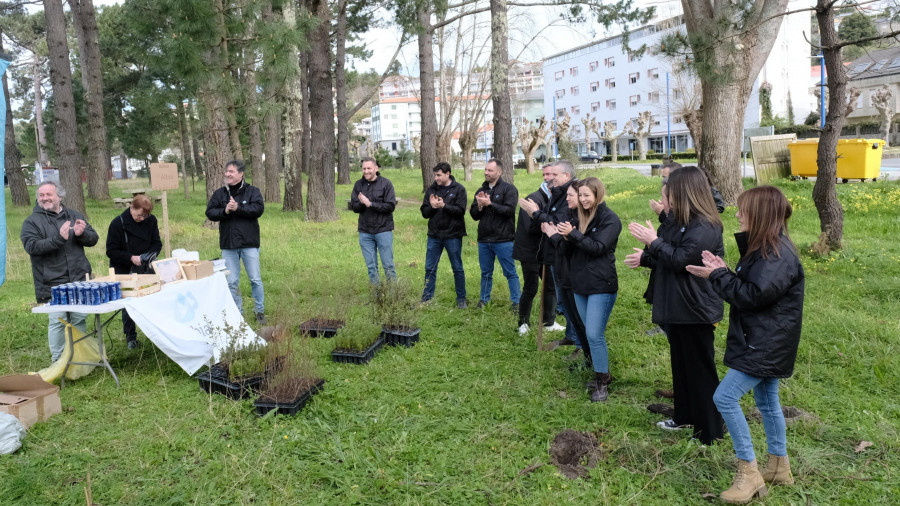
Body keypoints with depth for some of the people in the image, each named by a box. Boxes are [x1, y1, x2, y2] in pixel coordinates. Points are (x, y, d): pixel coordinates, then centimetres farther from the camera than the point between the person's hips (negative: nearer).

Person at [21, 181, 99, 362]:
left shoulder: (74, 216, 11)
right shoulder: (32, 222, 0)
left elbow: (93, 239, 10)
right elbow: (31, 246, -14)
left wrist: (82, 234, -12)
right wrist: (59, 238, -24)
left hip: (79, 279, 4)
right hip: (53, 284, -3)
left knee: (80, 319, 10)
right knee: (57, 321, -2)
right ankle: (58, 360, 10)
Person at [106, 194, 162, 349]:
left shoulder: (151, 221, -2)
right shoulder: (118, 223, -11)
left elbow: (157, 243, 7)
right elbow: (111, 251, -10)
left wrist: (151, 254, -14)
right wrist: (131, 258, -22)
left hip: (146, 269, 3)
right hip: (124, 272, -2)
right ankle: (130, 337, 15)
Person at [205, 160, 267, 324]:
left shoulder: (252, 191, -1)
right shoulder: (219, 194, 8)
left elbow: (259, 208, -15)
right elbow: (210, 212, 1)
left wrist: (238, 208, -22)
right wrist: (225, 211, -17)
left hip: (249, 244, -3)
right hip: (228, 245, 3)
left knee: (255, 280, 3)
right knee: (232, 282, 8)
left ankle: (259, 311, 17)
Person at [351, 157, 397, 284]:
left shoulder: (385, 183, -6)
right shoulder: (358, 185, 5)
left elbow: (390, 206, -12)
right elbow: (354, 207, 4)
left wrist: (370, 204, -17)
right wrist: (361, 203, -18)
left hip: (383, 230, -3)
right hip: (365, 232, 3)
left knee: (388, 265, 2)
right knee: (371, 266, 9)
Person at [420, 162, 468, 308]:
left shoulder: (459, 189, -5)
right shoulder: (431, 189, 6)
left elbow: (461, 211, -13)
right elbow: (424, 213, 5)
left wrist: (444, 206, -23)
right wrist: (432, 207, -15)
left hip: (453, 235, -3)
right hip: (434, 235, 4)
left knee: (457, 268, 7)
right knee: (430, 269, 8)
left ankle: (461, 299, 19)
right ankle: (426, 299, 19)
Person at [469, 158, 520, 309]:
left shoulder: (509, 189, -5)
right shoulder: (481, 190, 13)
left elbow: (509, 210, -18)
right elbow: (474, 215, 11)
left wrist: (489, 204, -19)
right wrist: (479, 206, -9)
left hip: (503, 240, -5)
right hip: (484, 240, 5)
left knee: (510, 272, 2)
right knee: (486, 273, 15)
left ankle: (516, 302, 12)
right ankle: (484, 300, 28)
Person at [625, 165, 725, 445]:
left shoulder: (705, 226, -20)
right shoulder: (679, 221, 11)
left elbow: (680, 259, -26)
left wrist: (654, 241, -17)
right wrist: (645, 258, 14)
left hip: (695, 310, -10)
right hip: (676, 307, 10)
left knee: (700, 369, 1)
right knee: (680, 364, 21)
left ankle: (710, 432, 13)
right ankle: (685, 416, 36)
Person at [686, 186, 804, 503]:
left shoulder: (779, 254, -22)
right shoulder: (764, 247, 11)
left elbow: (753, 295, -25)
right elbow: (747, 287, 12)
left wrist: (717, 276, -16)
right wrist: (722, 272, -3)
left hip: (767, 344, -11)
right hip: (762, 340, 11)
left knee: (725, 398, -12)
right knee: (766, 400, 19)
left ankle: (749, 472, -1)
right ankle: (779, 467, 33)